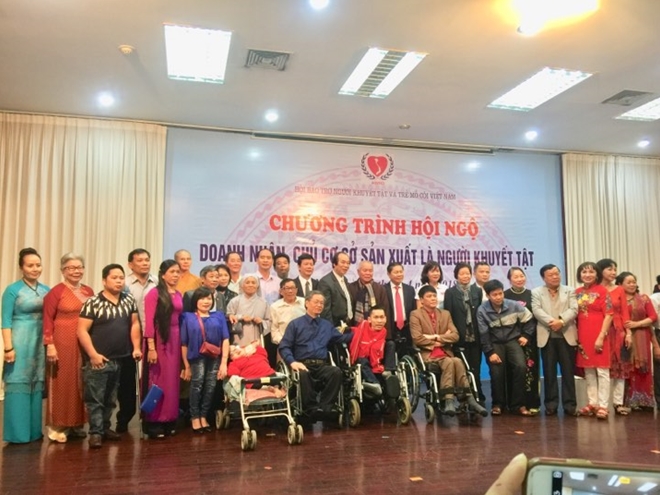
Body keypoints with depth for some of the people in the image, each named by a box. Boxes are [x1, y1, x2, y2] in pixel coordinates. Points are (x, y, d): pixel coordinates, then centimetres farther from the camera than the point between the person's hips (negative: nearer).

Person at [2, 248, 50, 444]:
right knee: (18, 384, 0)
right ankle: (17, 433, 8)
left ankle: (34, 430, 21)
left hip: (41, 343, 5)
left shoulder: (46, 290, 9)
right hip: (20, 342, -5)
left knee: (37, 385, 10)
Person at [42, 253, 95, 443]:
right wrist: (50, 345, -15)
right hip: (62, 343, -5)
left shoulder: (89, 291, 10)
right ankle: (58, 426, 12)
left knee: (80, 383, 10)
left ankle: (77, 424, 21)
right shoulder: (56, 292, -7)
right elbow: (48, 320, -9)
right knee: (62, 383, 2)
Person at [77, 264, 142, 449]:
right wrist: (93, 354, -16)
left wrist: (136, 347, 2)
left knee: (110, 398, 16)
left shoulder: (129, 300, 7)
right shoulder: (92, 303, -9)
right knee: (95, 398, 1)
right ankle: (95, 432, 9)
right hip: (99, 360, -5)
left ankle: (105, 428, 28)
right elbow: (82, 330, -11)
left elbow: (134, 324, 12)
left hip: (121, 359, 5)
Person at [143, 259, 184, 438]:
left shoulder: (179, 295, 12)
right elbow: (149, 322, -12)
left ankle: (169, 420, 21)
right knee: (157, 381, 0)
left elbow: (180, 320, 12)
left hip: (175, 341, 6)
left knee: (172, 381, 11)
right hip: (159, 341, -6)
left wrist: (182, 344, 7)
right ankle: (153, 423, 10)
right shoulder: (154, 293, -7)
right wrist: (151, 348, -17)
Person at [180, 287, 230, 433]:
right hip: (197, 358, -2)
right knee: (197, 384, -18)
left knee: (210, 387, 1)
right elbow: (184, 344, 6)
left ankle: (204, 416, 18)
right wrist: (186, 366, 2)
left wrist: (224, 362, -3)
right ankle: (195, 417, -4)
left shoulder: (219, 316, 12)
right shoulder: (188, 317, 8)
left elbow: (225, 339, 6)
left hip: (215, 358, 2)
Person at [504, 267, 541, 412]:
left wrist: (528, 333, -4)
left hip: (529, 337, 2)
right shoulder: (505, 295, 1)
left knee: (530, 369, 0)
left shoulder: (532, 294, 8)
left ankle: (532, 403, 8)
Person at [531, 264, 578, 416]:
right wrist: (550, 321, -21)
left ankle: (570, 404, 8)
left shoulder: (569, 291, 13)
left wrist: (561, 321, -19)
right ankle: (551, 404, 10)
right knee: (549, 372, 3)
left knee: (568, 371, 2)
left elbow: (573, 309, -2)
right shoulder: (536, 292, 10)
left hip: (566, 336, 1)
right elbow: (537, 310, -6)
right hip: (547, 337, 0)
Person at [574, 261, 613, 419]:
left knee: (602, 371, 0)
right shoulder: (577, 292, 9)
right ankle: (592, 403, 16)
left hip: (598, 336, -5)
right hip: (582, 336, 5)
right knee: (588, 372, 9)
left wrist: (601, 337, -15)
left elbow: (608, 315, -9)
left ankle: (603, 406, 2)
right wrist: (575, 335, 5)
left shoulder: (602, 291, -5)